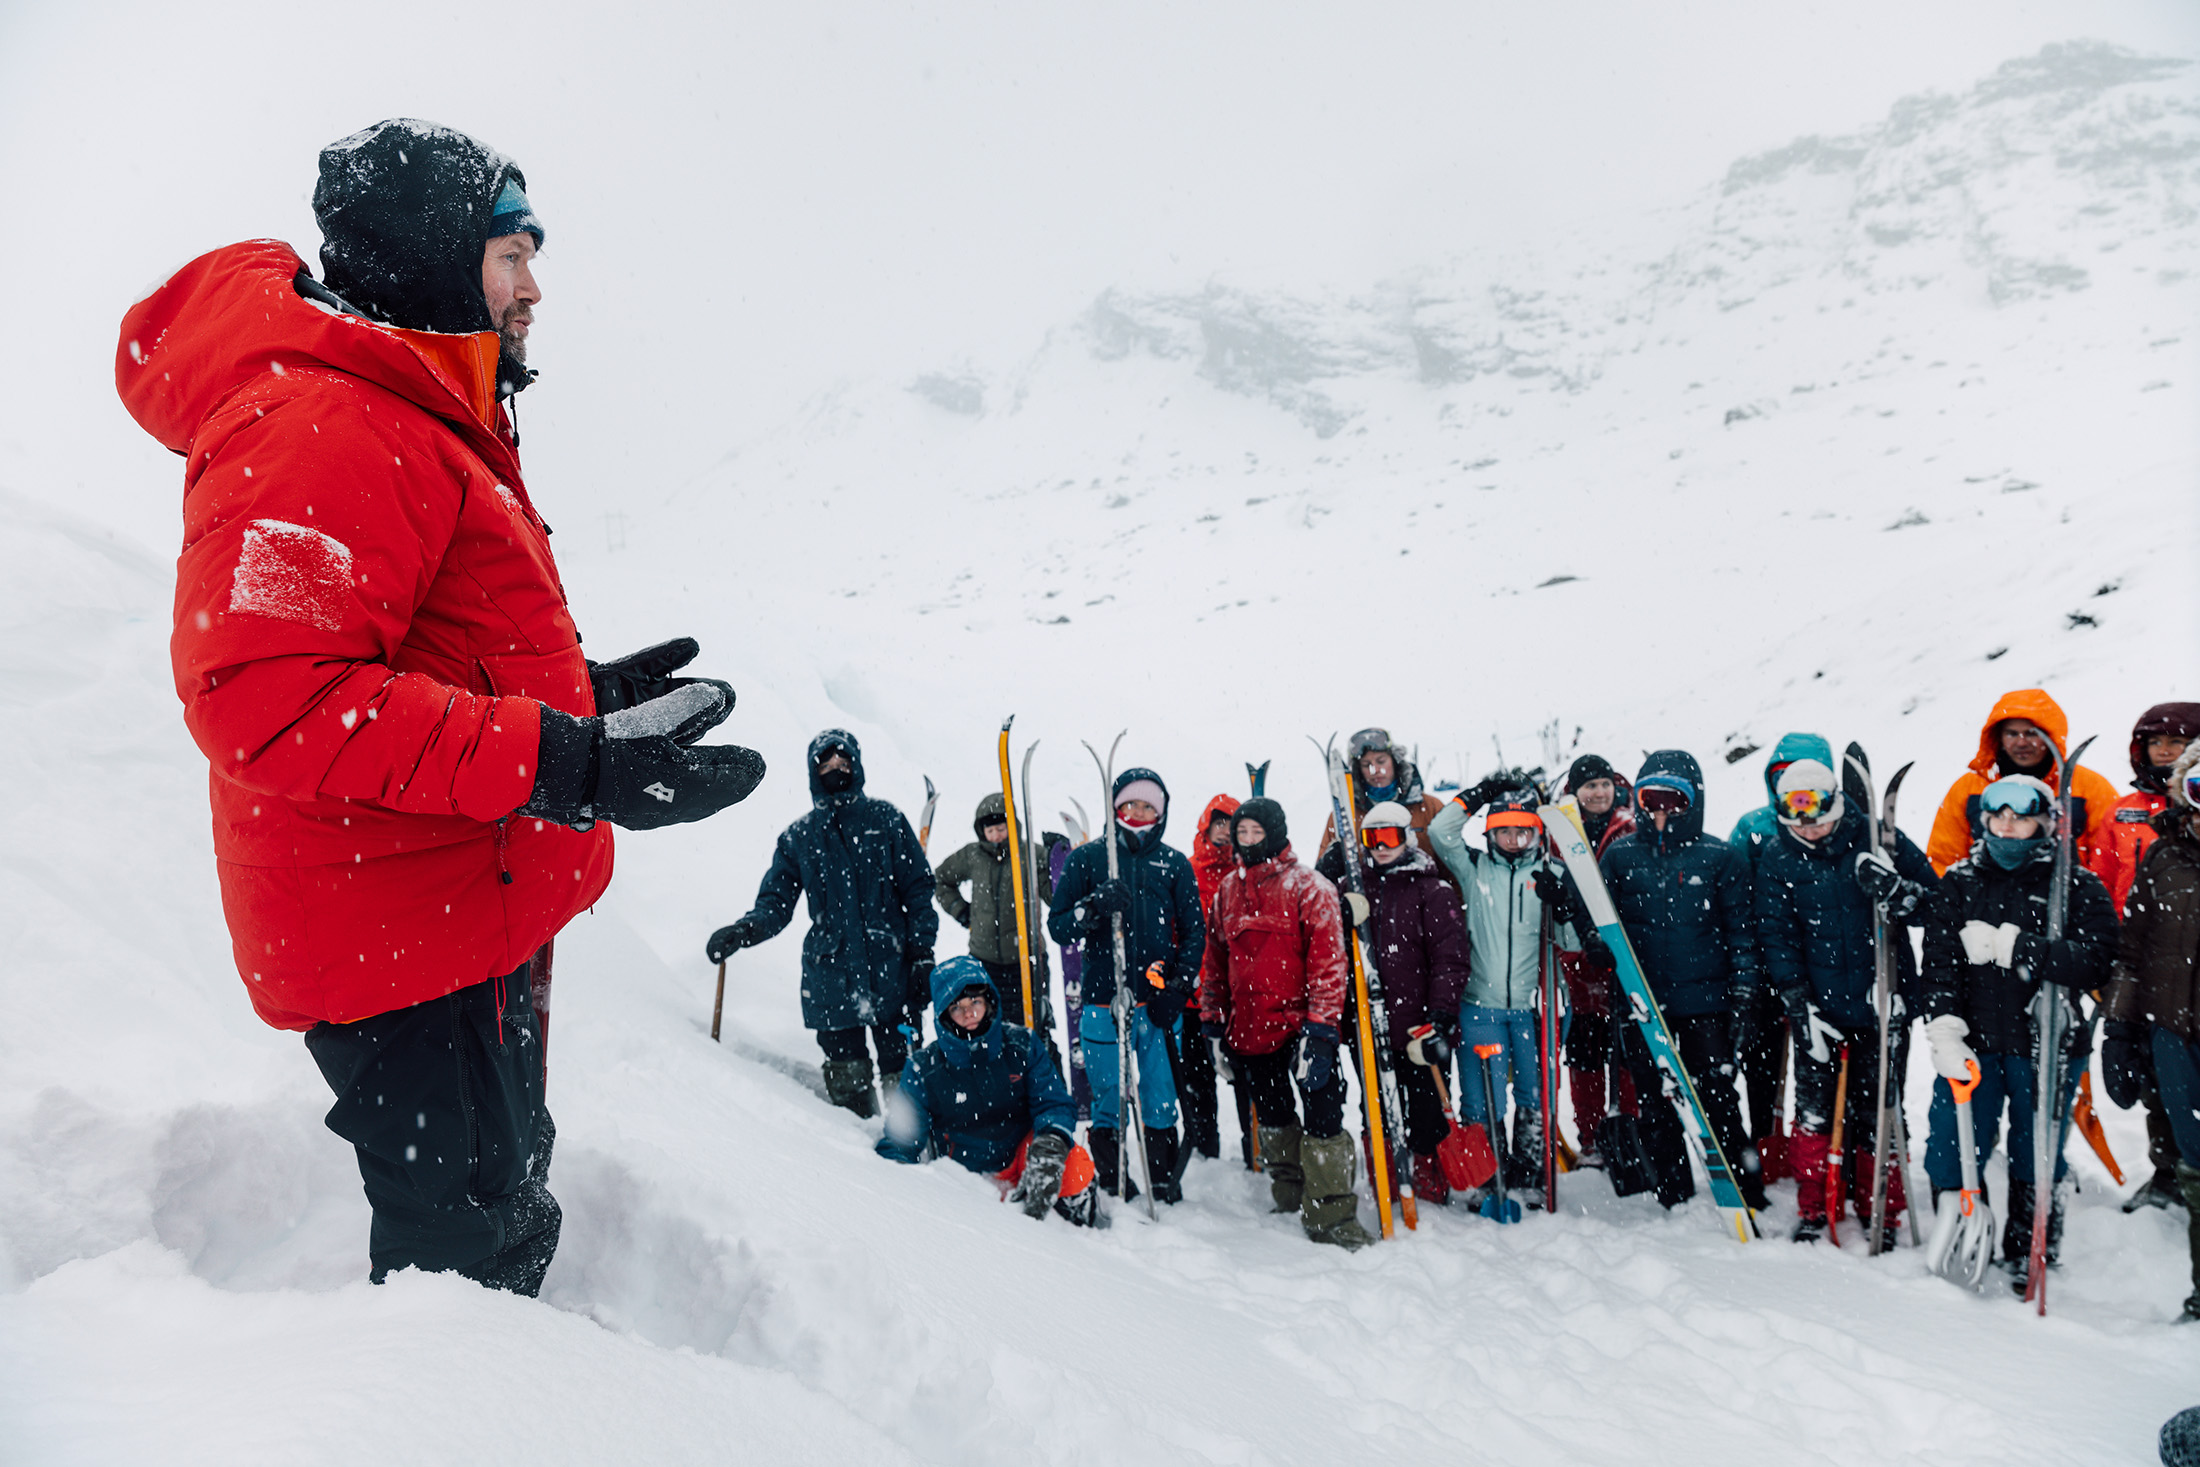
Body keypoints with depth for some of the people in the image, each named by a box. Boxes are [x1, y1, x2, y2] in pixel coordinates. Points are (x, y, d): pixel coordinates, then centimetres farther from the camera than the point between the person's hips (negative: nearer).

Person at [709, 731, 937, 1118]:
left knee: (904, 1075, -4)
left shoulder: (885, 820, 7)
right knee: (846, 1084, 3)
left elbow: (917, 891, 7)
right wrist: (744, 930, -11)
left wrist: (922, 955, -1)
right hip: (831, 978, 2)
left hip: (891, 970, -2)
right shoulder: (798, 836, 12)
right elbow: (776, 904, 10)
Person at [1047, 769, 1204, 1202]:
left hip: (1158, 1003, 1)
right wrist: (1094, 907, -13)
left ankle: (1164, 1184, 12)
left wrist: (1178, 986, 0)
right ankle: (1112, 1184, 10)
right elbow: (1058, 926, 6)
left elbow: (1194, 932, 14)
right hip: (1103, 1000, -1)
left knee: (1160, 1103, 1)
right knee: (1108, 1102, 0)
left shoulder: (1173, 864, 13)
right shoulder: (1086, 859, 8)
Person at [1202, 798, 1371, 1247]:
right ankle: (1288, 1205, 30)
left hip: (1300, 1026, -5)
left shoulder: (1309, 887, -6)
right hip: (1249, 1031, 6)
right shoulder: (1227, 890, 11)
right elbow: (1216, 961, 18)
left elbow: (1328, 960, -11)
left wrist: (1319, 1026, -18)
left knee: (1322, 1121, -6)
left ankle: (1331, 1219, 3)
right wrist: (1214, 1023, 15)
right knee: (1273, 1121, 17)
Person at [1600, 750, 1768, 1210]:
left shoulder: (1718, 857, 2)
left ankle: (1748, 1201, 10)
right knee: (1656, 1106, 8)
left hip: (1704, 1002, -2)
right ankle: (1675, 1202, 20)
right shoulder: (1620, 855, 6)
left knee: (1718, 1101, -3)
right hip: (1641, 1001, 2)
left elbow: (1740, 928, 4)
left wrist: (1742, 990, -1)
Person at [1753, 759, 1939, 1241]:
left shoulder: (1876, 837, -4)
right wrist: (1798, 1003, -8)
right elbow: (1776, 936, 0)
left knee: (1878, 1108, 6)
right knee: (1814, 1105, 3)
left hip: (1881, 999, 0)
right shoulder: (1776, 857, -1)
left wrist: (1898, 890, -22)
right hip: (1816, 1002, 1)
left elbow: (1936, 896, 0)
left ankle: (1881, 1212, 19)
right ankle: (1814, 1210, 17)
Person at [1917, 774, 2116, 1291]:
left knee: (2035, 1162, 10)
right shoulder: (1958, 883, 6)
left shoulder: (2078, 886, 0)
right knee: (1951, 1151, 0)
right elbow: (1937, 961, 0)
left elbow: (2094, 961, -14)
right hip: (1972, 1044, 1)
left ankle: (2030, 1256, 30)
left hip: (2043, 1047, -1)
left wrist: (2011, 946, -21)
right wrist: (1944, 1029, -14)